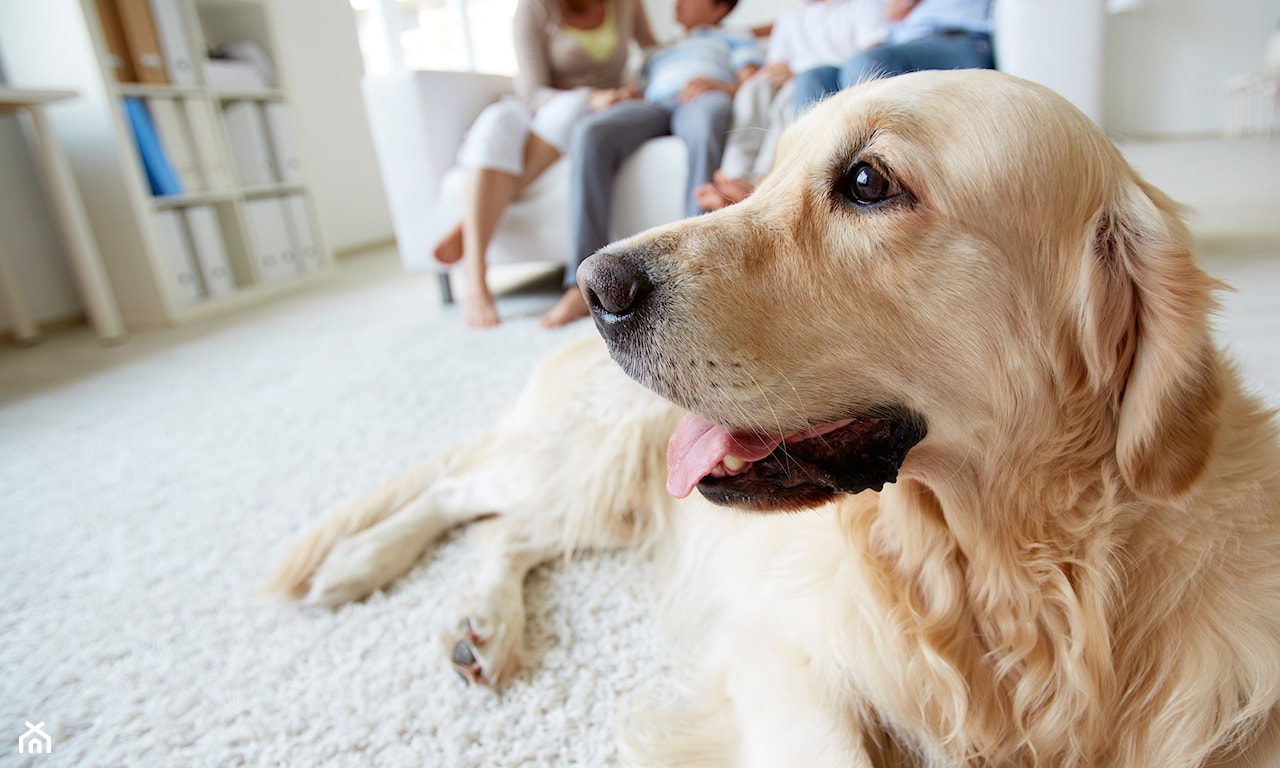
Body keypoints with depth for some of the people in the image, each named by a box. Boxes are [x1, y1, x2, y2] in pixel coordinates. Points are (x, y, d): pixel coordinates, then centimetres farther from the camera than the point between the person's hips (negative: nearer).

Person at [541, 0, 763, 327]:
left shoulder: (736, 38, 31)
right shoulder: (659, 54, 43)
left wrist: (724, 88, -8)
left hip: (706, 99, -3)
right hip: (652, 105, 3)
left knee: (704, 122, -42)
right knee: (589, 131, -30)